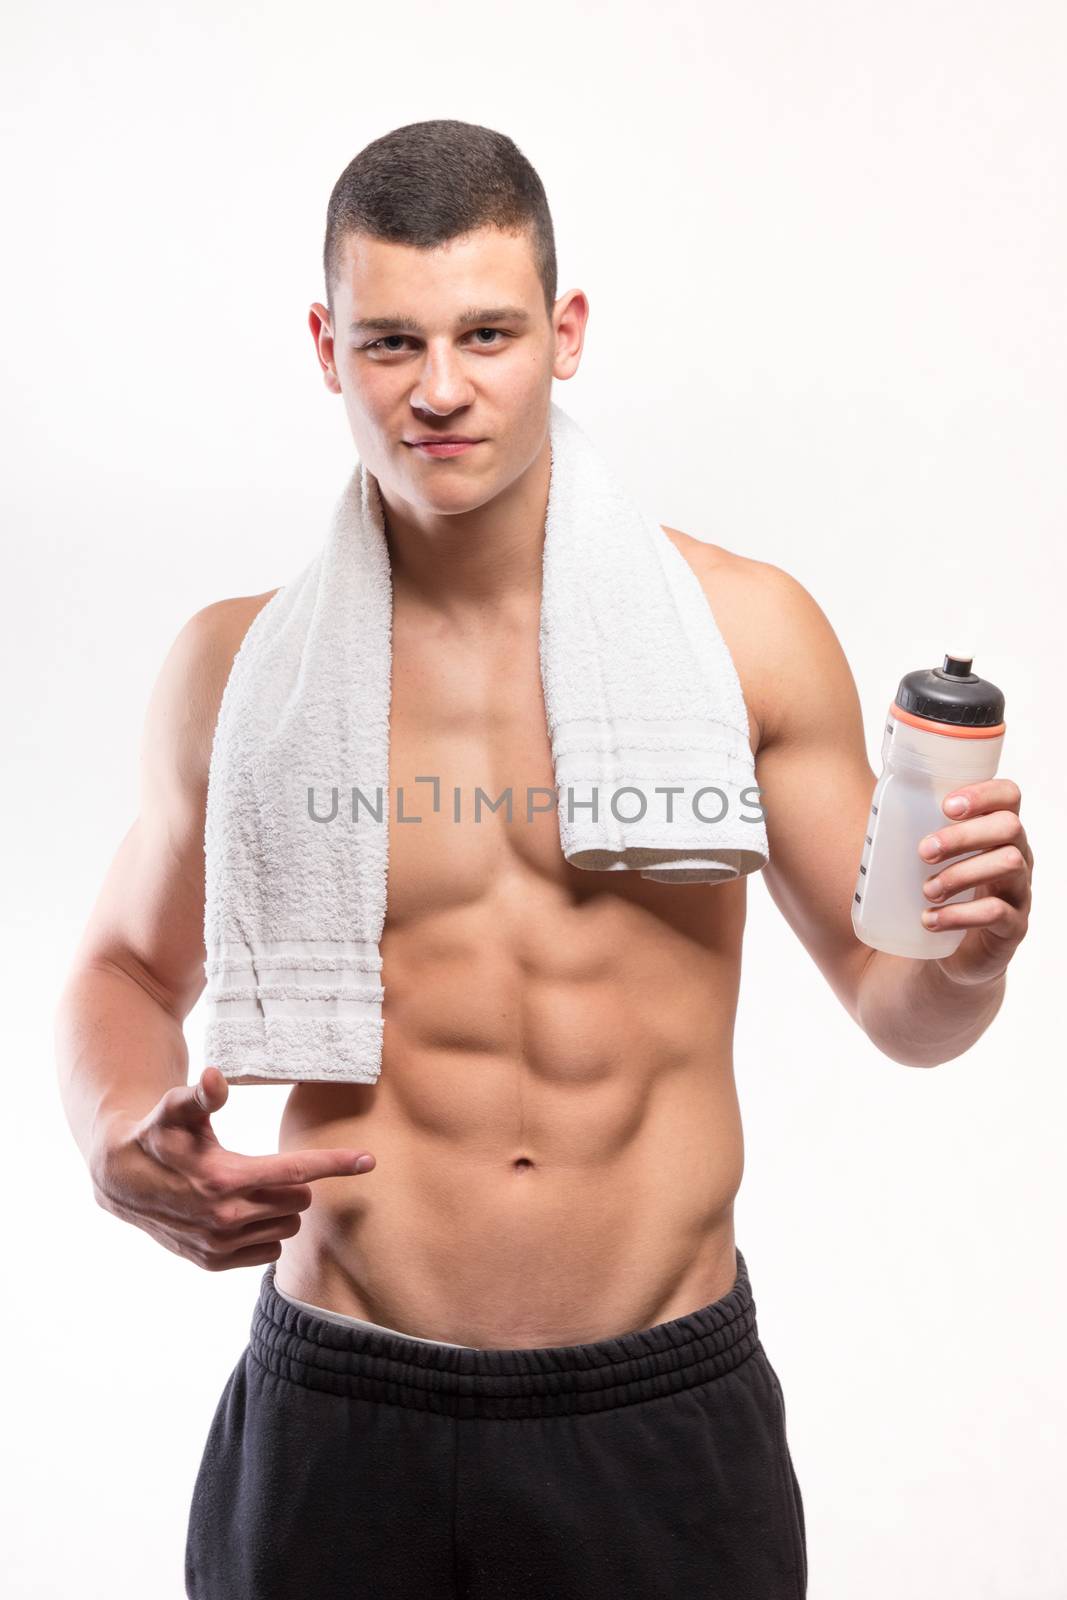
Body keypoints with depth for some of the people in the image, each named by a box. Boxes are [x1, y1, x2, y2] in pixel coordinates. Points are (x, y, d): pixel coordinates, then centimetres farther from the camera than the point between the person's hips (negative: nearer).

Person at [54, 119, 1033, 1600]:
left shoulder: (742, 629, -4)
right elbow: (129, 969, 13)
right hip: (340, 1424, 0)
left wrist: (967, 953, -16)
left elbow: (897, 1006, 6)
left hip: (667, 1420, 0)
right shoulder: (244, 667, -2)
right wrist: (121, 1148, -7)